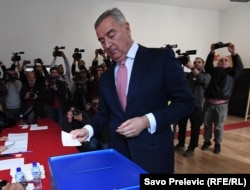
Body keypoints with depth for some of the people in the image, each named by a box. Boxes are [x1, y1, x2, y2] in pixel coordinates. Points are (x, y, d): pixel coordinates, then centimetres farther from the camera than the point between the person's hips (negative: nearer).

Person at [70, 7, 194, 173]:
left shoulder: (162, 58, -9)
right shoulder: (106, 76, 9)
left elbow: (185, 102, -10)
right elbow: (104, 113, 13)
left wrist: (147, 121, -20)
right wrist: (88, 129, -7)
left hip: (153, 155, -4)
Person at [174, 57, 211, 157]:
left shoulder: (206, 75, 5)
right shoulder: (189, 74, 13)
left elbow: (202, 79, -19)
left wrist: (192, 68, -30)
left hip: (196, 105, -3)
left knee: (195, 128, 3)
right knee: (181, 125, 11)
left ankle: (191, 148, 14)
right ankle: (181, 144, 27)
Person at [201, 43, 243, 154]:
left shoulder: (231, 72, 8)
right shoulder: (213, 71, 9)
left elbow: (239, 67, -9)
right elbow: (207, 65, -9)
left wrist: (233, 53, -21)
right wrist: (212, 53, -20)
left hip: (222, 104, -1)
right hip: (209, 102, 1)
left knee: (219, 126, 7)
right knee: (207, 124, 9)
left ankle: (217, 144, 22)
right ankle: (207, 141, 25)